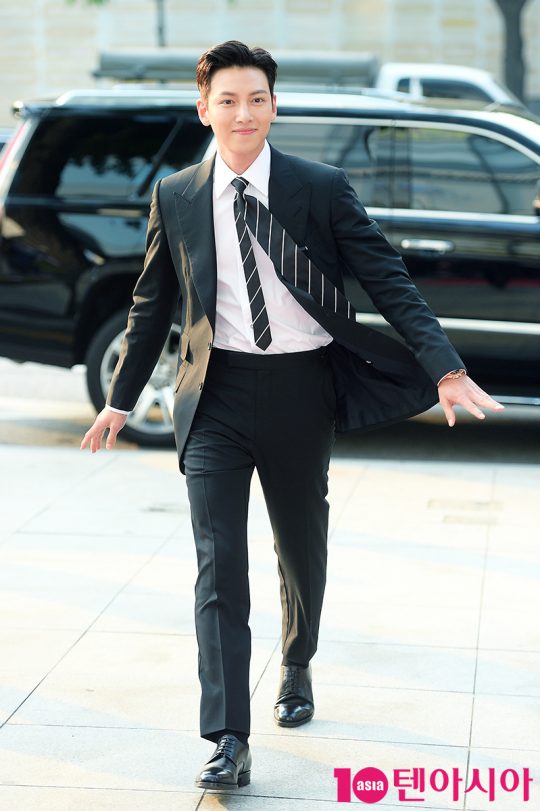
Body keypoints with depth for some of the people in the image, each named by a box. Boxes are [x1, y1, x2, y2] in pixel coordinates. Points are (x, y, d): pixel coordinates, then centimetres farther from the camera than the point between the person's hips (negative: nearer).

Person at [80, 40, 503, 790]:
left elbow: (388, 280, -6)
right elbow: (153, 303, 12)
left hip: (298, 390, 0)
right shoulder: (176, 197, 2)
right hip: (216, 393, 0)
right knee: (218, 565, -8)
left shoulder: (322, 188, -4)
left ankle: (297, 670, 46)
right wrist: (122, 398, 15)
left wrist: (446, 369, -18)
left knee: (302, 549, 17)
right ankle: (229, 742, -7)